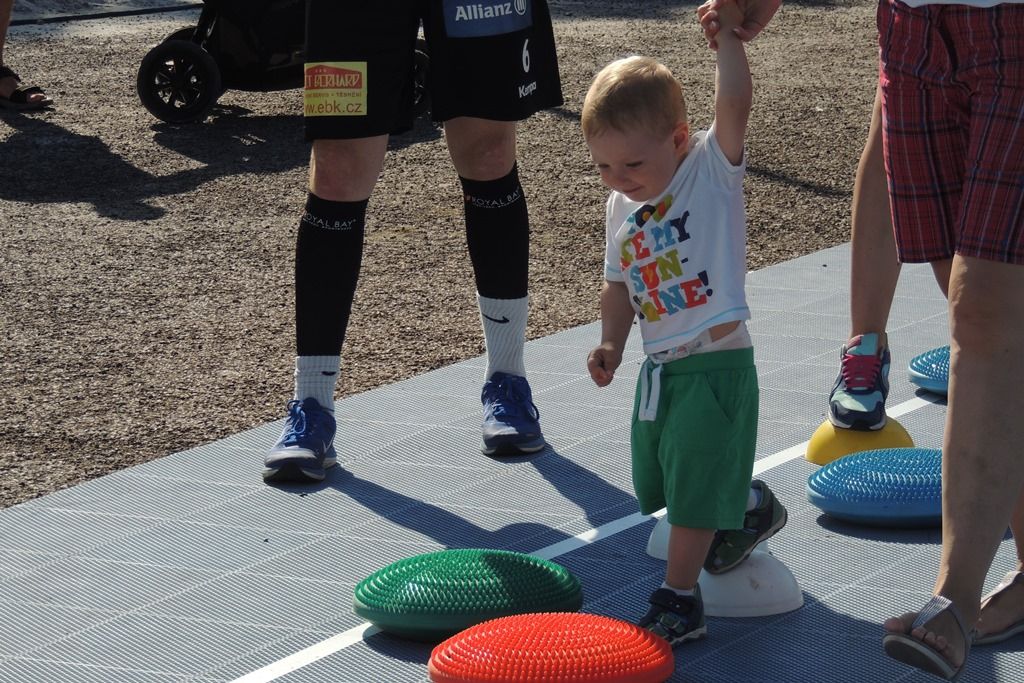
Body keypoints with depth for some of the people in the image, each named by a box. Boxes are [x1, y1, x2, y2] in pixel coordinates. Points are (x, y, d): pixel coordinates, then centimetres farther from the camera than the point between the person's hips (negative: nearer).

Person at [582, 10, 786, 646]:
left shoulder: (711, 169, -10)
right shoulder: (622, 208, 8)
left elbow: (735, 104, -26)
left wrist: (729, 33, -20)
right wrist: (612, 344, 5)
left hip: (716, 362, -8)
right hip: (659, 366, 8)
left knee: (693, 490, -8)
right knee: (658, 486, 17)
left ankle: (680, 601, -1)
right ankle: (750, 507, 41)